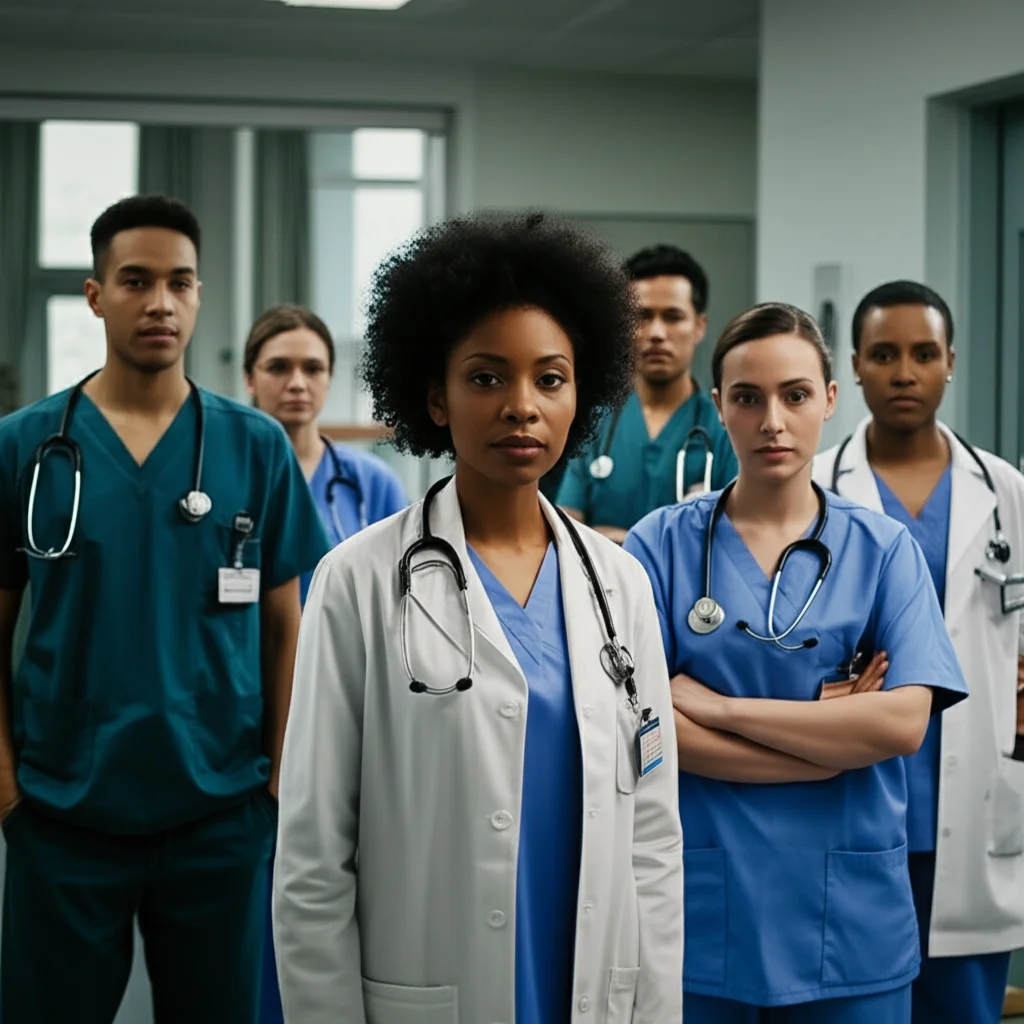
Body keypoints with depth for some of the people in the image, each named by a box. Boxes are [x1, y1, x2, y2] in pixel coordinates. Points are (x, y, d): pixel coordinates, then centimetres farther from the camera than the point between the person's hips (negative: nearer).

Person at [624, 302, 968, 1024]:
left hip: (849, 917, 1)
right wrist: (833, 739, -12)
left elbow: (904, 723, -10)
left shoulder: (884, 550, 3)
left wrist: (718, 705, -13)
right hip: (700, 915, -1)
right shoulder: (663, 543, 0)